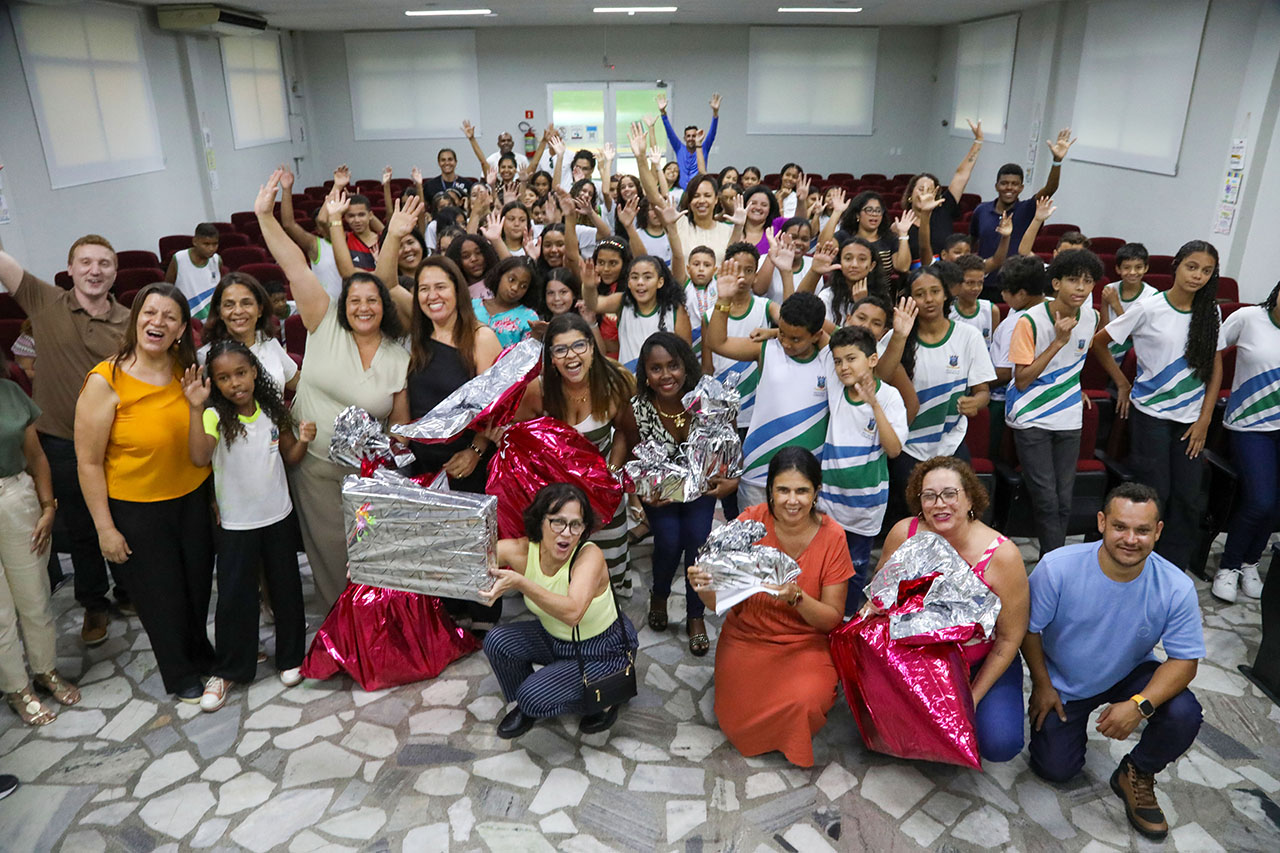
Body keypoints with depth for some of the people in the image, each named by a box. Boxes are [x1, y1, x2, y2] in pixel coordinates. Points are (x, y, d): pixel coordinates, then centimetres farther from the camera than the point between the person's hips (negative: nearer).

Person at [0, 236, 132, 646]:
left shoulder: (130, 323, -6)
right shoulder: (45, 303, -5)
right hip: (63, 444, 0)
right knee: (80, 530, 15)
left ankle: (129, 591, 37)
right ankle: (93, 604, 34)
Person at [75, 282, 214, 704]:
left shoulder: (186, 370, -4)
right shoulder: (106, 381, -19)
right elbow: (88, 462, -15)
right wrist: (105, 528, -13)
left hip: (193, 499, 4)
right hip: (135, 510, -4)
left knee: (199, 585, 20)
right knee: (159, 595, 13)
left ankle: (200, 653, 49)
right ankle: (181, 677, 37)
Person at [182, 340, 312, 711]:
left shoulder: (273, 411, -3)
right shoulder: (215, 417, -14)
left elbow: (289, 457, 9)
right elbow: (199, 457, -32)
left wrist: (302, 441, -12)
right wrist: (196, 408, -38)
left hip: (278, 515, 3)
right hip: (236, 523, -3)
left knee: (286, 588, 13)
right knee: (234, 596, 3)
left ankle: (290, 658, 31)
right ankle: (226, 671, 22)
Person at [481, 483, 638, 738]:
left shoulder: (589, 556, -32)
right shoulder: (522, 550, -18)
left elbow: (572, 612, -49)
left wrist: (520, 583, -58)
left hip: (604, 652, -5)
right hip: (555, 639, 6)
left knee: (534, 697, -19)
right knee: (497, 642, -16)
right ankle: (525, 707, 12)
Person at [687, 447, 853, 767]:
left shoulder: (832, 537, -11)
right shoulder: (750, 522, -12)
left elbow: (832, 618, -8)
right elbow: (718, 602, -10)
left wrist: (796, 598, -28)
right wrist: (703, 586, -34)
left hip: (807, 644, 0)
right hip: (747, 636, 1)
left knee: (803, 703, -28)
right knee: (738, 721, -17)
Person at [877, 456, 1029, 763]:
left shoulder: (1002, 554, -20)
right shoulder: (904, 533, -14)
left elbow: (1009, 638, -11)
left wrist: (974, 696, -11)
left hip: (983, 661, -1)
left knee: (1000, 744, -21)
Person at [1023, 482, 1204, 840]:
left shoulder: (1177, 588, -24)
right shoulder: (1057, 567, -28)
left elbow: (1184, 660, -17)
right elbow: (1028, 628, -14)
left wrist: (1140, 705, -31)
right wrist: (1042, 685, -8)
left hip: (1131, 676, 1)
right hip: (1062, 682, -1)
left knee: (1184, 715, -28)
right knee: (1055, 770, -2)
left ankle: (1137, 776, 4)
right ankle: (1072, 719, 33)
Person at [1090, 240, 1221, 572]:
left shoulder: (1210, 312, 2)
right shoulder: (1148, 309, -9)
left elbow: (1215, 367, 7)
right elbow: (1099, 343, -2)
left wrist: (1205, 419, 1)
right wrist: (1123, 384, 1)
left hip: (1191, 417, 4)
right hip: (1151, 414, -3)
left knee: (1189, 496, 4)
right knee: (1154, 494, -2)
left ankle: (1174, 571, 20)